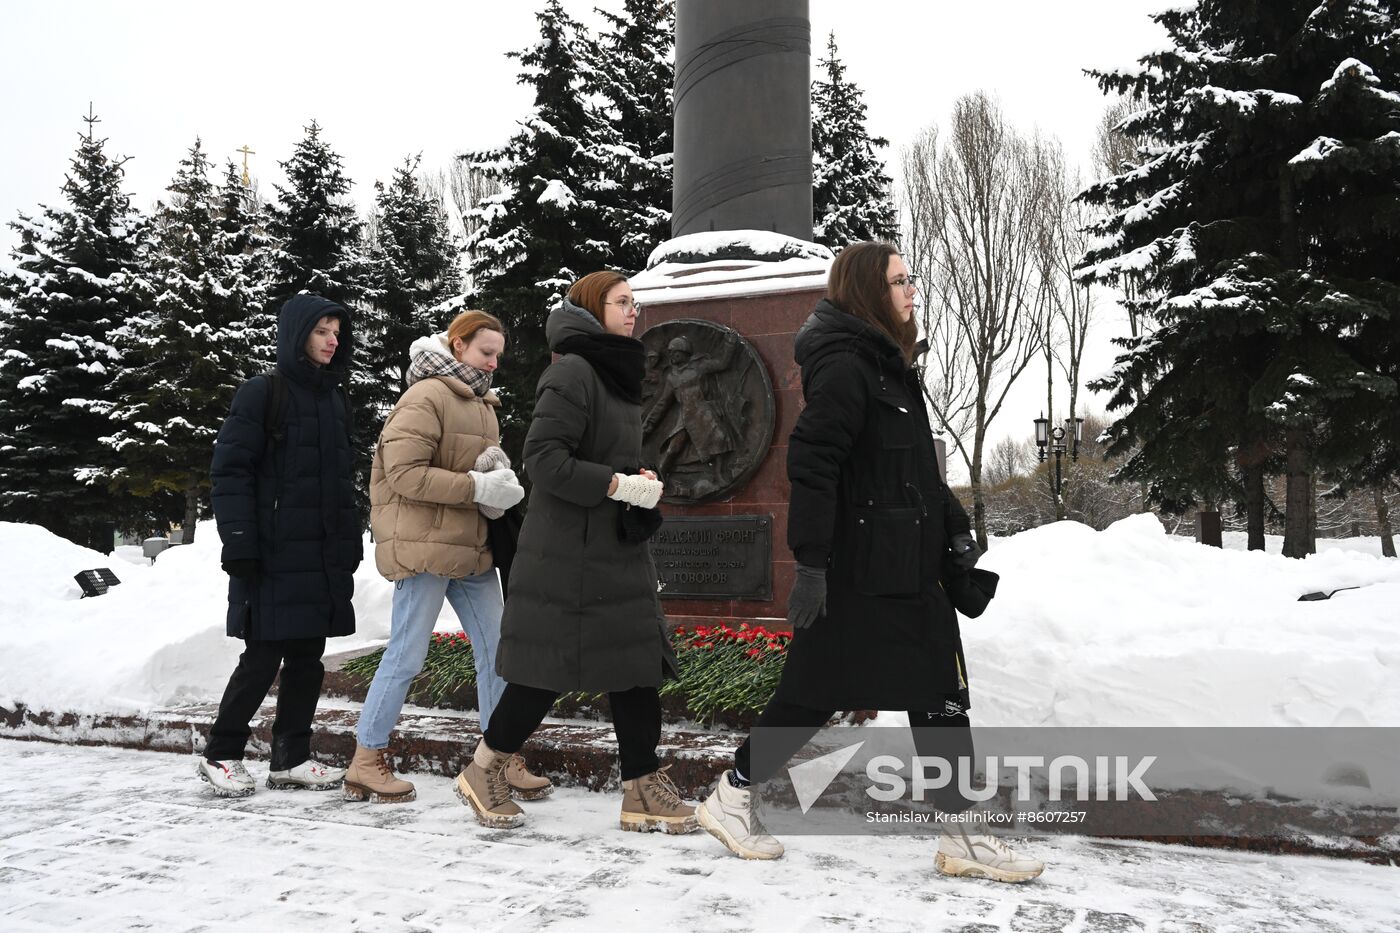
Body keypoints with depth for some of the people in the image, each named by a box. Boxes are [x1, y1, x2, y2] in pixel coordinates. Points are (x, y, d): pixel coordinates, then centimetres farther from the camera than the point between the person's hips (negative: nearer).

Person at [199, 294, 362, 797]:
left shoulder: (335, 398, 16)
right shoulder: (262, 393, -5)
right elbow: (229, 471, -10)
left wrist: (351, 542, 16)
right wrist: (238, 543, -16)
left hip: (325, 555, 7)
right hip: (274, 553, -7)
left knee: (307, 657, 9)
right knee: (263, 657, -2)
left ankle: (291, 758, 20)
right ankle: (220, 754, 16)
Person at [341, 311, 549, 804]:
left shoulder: (482, 403, 18)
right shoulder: (426, 397, -10)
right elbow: (405, 475, -18)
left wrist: (498, 470, 0)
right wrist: (478, 486, -20)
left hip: (471, 548, 9)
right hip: (424, 545, -8)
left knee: (496, 651, 6)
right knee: (406, 656, -1)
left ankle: (501, 760, 16)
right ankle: (365, 763, 15)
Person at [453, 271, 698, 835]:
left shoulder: (617, 376, 17)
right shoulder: (572, 372, -13)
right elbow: (543, 458, -22)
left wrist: (637, 478, 7)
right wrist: (618, 485, -23)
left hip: (617, 552, 9)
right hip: (567, 558, -9)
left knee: (638, 664, 6)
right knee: (548, 670, 0)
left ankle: (643, 792, 13)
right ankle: (482, 772, 22)